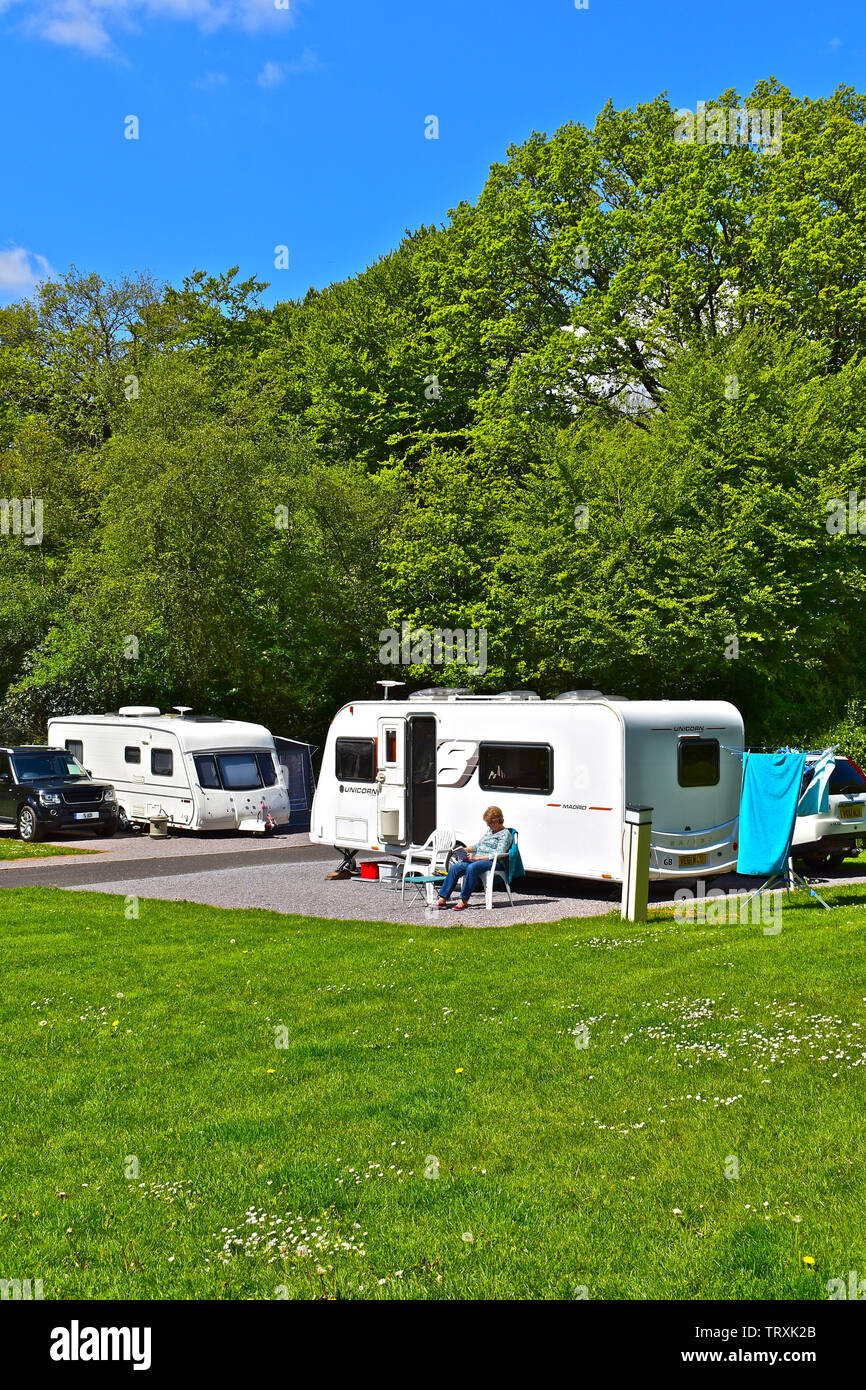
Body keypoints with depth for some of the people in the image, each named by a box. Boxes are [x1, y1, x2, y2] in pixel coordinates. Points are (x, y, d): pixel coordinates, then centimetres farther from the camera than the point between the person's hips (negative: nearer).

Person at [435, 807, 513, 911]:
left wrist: (477, 858, -19)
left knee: (472, 868, -38)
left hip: (491, 862, -8)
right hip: (477, 859, 8)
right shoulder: (489, 830, 25)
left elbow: (498, 854, -13)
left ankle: (464, 900, -35)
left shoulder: (505, 834, -1)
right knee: (455, 867, -17)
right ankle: (442, 899, -21)